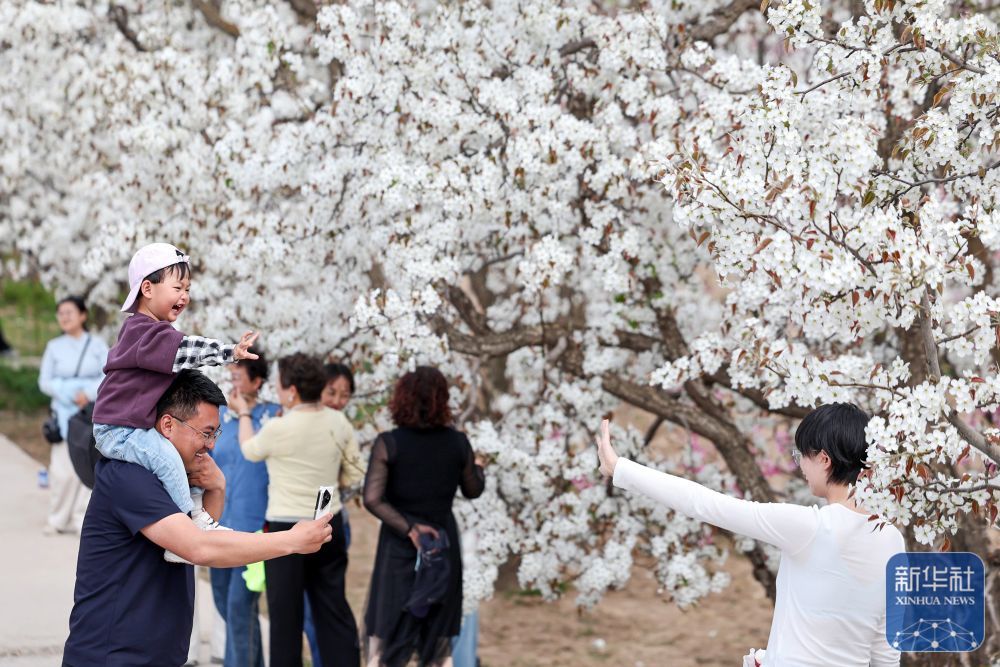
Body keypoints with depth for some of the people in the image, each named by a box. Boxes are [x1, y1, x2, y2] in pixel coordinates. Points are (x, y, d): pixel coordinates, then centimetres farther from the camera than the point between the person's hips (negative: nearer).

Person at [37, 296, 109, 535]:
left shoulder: (97, 345, 7)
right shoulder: (54, 347, 9)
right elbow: (44, 381, 6)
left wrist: (89, 393, -15)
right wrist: (68, 394, -9)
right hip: (65, 413, 0)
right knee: (62, 467, -6)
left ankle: (83, 518, 0)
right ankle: (59, 518, 5)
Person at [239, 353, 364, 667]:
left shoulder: (279, 429, -16)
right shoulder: (339, 423, -1)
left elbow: (249, 450, 7)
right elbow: (353, 476, 6)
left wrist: (243, 414, 21)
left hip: (287, 529, -5)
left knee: (286, 613, 5)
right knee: (334, 608, 11)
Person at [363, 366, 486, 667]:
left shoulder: (388, 444, -12)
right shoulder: (458, 443, -5)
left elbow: (373, 499, -18)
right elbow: (473, 490, 9)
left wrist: (409, 528, -13)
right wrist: (478, 467, 28)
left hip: (398, 544, -2)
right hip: (443, 541, 2)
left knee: (383, 628, 7)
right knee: (439, 631, 14)